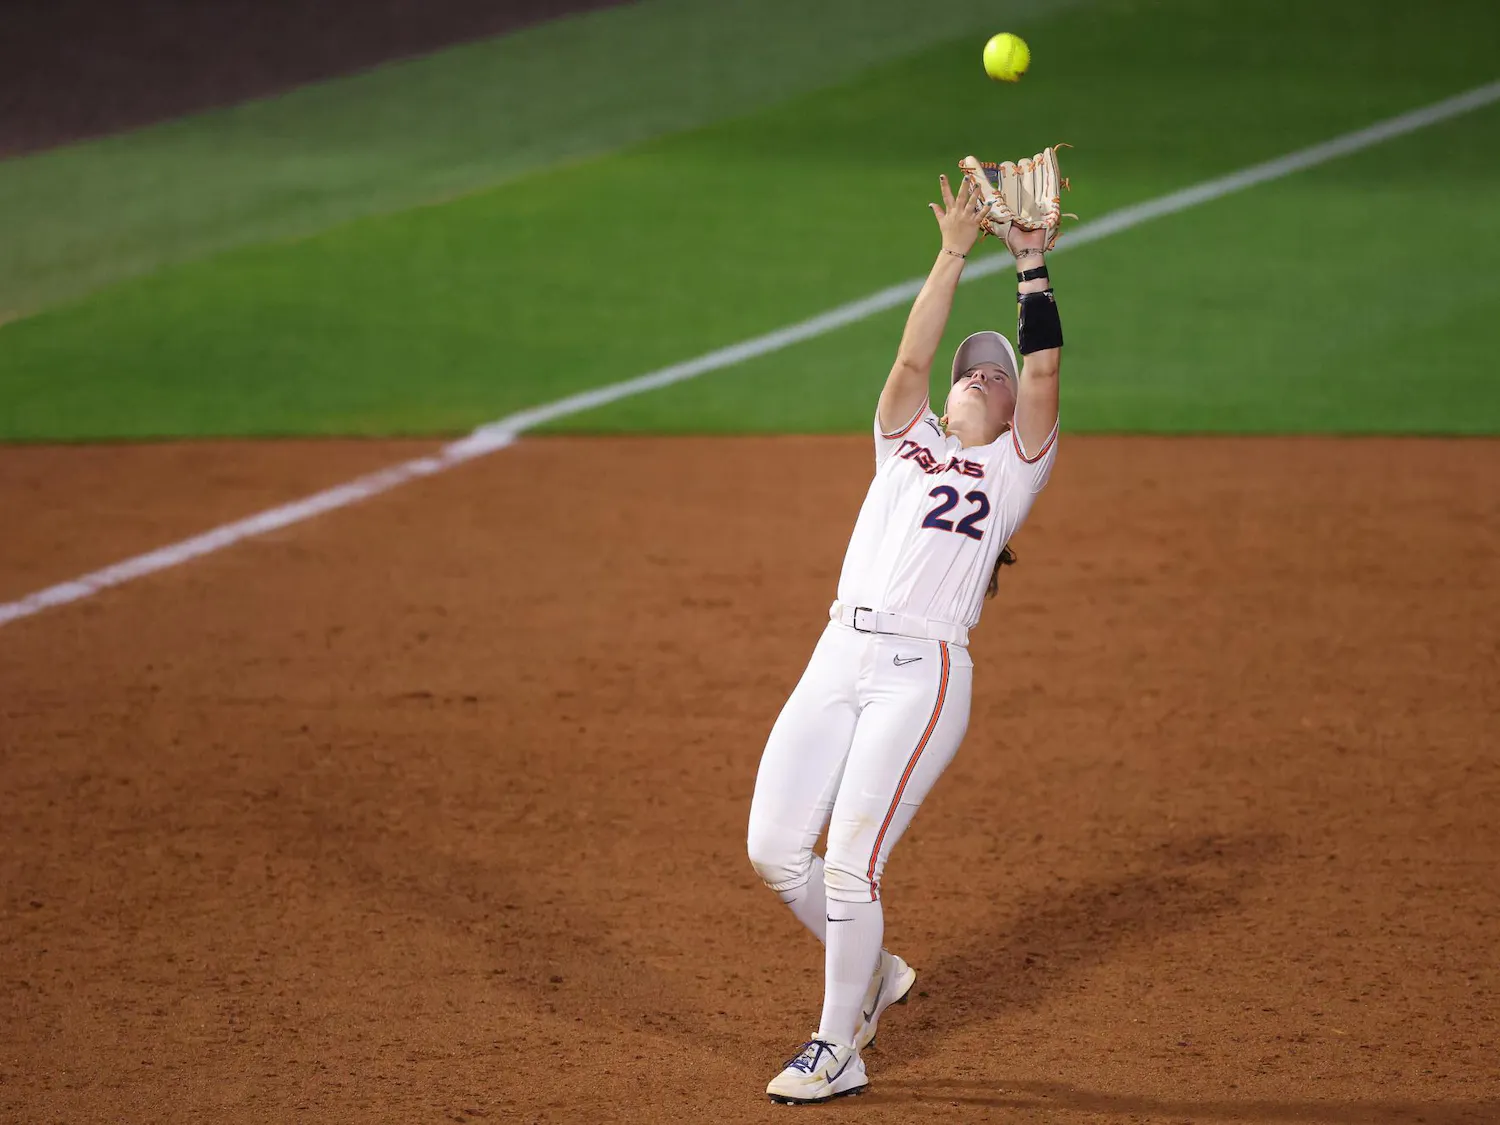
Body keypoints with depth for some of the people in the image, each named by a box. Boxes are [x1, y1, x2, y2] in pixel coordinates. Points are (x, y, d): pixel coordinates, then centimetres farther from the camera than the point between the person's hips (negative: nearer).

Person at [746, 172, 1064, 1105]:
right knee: (774, 848, 0)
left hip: (924, 670, -5)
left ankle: (839, 1052, 3)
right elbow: (912, 356, 9)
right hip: (840, 655, 5)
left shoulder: (1014, 467, 11)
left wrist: (1032, 264, 3)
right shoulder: (905, 443, 22)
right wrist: (954, 254, 8)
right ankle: (873, 973, 24)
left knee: (851, 862, -11)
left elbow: (1044, 370, 0)